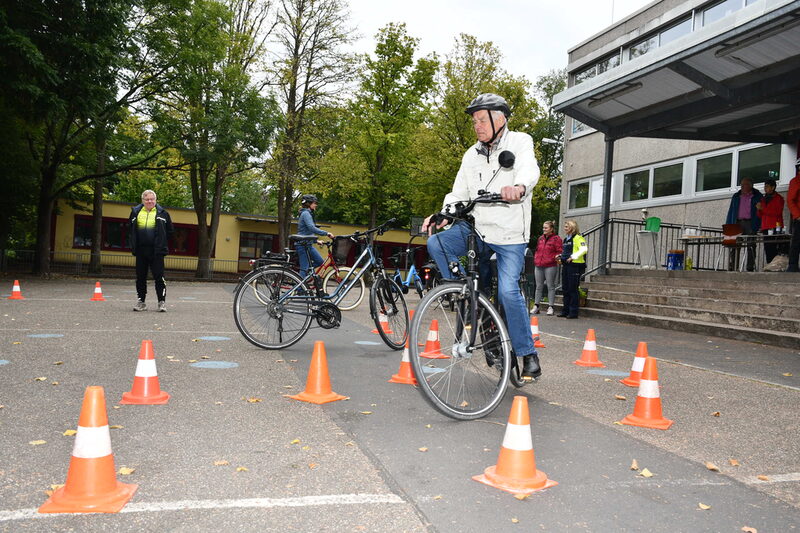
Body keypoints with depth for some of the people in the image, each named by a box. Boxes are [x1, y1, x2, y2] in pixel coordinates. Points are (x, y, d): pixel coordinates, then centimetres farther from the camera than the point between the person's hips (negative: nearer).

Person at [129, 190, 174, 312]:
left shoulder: (162, 213, 2)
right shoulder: (135, 212, 9)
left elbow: (170, 230, 10)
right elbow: (131, 230, 22)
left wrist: (162, 242, 5)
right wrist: (133, 244, 14)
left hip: (156, 251, -3)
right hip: (140, 251, 3)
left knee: (159, 276, -5)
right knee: (140, 277, 7)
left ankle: (162, 302, 1)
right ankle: (141, 301, 17)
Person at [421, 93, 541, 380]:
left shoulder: (520, 142, -4)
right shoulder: (472, 155, 10)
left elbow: (529, 168, -26)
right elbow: (459, 194, 7)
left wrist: (519, 187, -50)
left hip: (510, 236, -5)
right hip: (477, 229, 5)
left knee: (508, 291, -18)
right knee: (436, 243, -16)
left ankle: (529, 355, -1)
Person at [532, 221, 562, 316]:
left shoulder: (556, 239, -2)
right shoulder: (540, 238, 17)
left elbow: (560, 252, -4)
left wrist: (556, 257, -21)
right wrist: (535, 260, 14)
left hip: (550, 266, -6)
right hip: (539, 266, 6)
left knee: (550, 286, -1)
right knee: (539, 286, 9)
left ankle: (550, 307, 4)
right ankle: (536, 306, 15)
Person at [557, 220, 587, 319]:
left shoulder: (578, 238, -8)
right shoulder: (566, 239, 20)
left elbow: (584, 249, -20)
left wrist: (573, 257, -24)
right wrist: (561, 257, 13)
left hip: (575, 265, -9)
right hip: (566, 265, 9)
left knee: (573, 289, -5)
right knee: (565, 289, 11)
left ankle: (573, 312, 0)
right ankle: (565, 311, 19)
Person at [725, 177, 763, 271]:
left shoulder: (757, 196, 8)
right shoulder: (736, 196, 17)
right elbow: (731, 211, 16)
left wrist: (759, 225, -8)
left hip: (751, 224, -2)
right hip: (737, 223, 2)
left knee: (751, 247, -2)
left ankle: (750, 268, 0)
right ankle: (732, 267, -4)